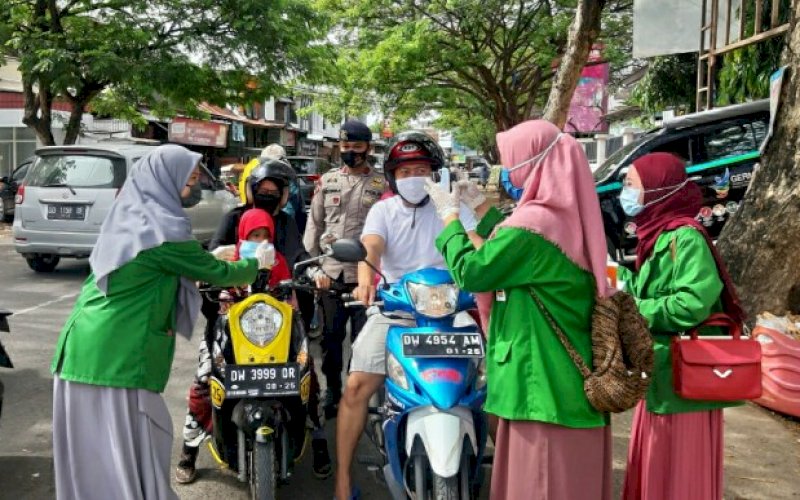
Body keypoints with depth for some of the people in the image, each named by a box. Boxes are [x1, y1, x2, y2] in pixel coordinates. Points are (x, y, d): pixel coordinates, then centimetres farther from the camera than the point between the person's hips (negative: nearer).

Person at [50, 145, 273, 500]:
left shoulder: (129, 216, 12)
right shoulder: (163, 228, -13)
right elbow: (215, 272, -4)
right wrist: (258, 263, 12)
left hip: (84, 343, 9)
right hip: (121, 353, -8)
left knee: (91, 447, 17)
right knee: (131, 448, 1)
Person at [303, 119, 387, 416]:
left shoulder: (382, 185, 3)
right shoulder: (327, 182, 12)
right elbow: (314, 225, 13)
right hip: (330, 273, 3)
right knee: (330, 337, 12)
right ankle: (332, 391, 26)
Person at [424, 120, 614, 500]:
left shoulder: (533, 224, -20)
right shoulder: (570, 217, 9)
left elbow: (469, 272, -11)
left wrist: (450, 218, 3)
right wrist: (481, 209, 24)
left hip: (542, 380, -9)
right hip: (570, 380, 9)